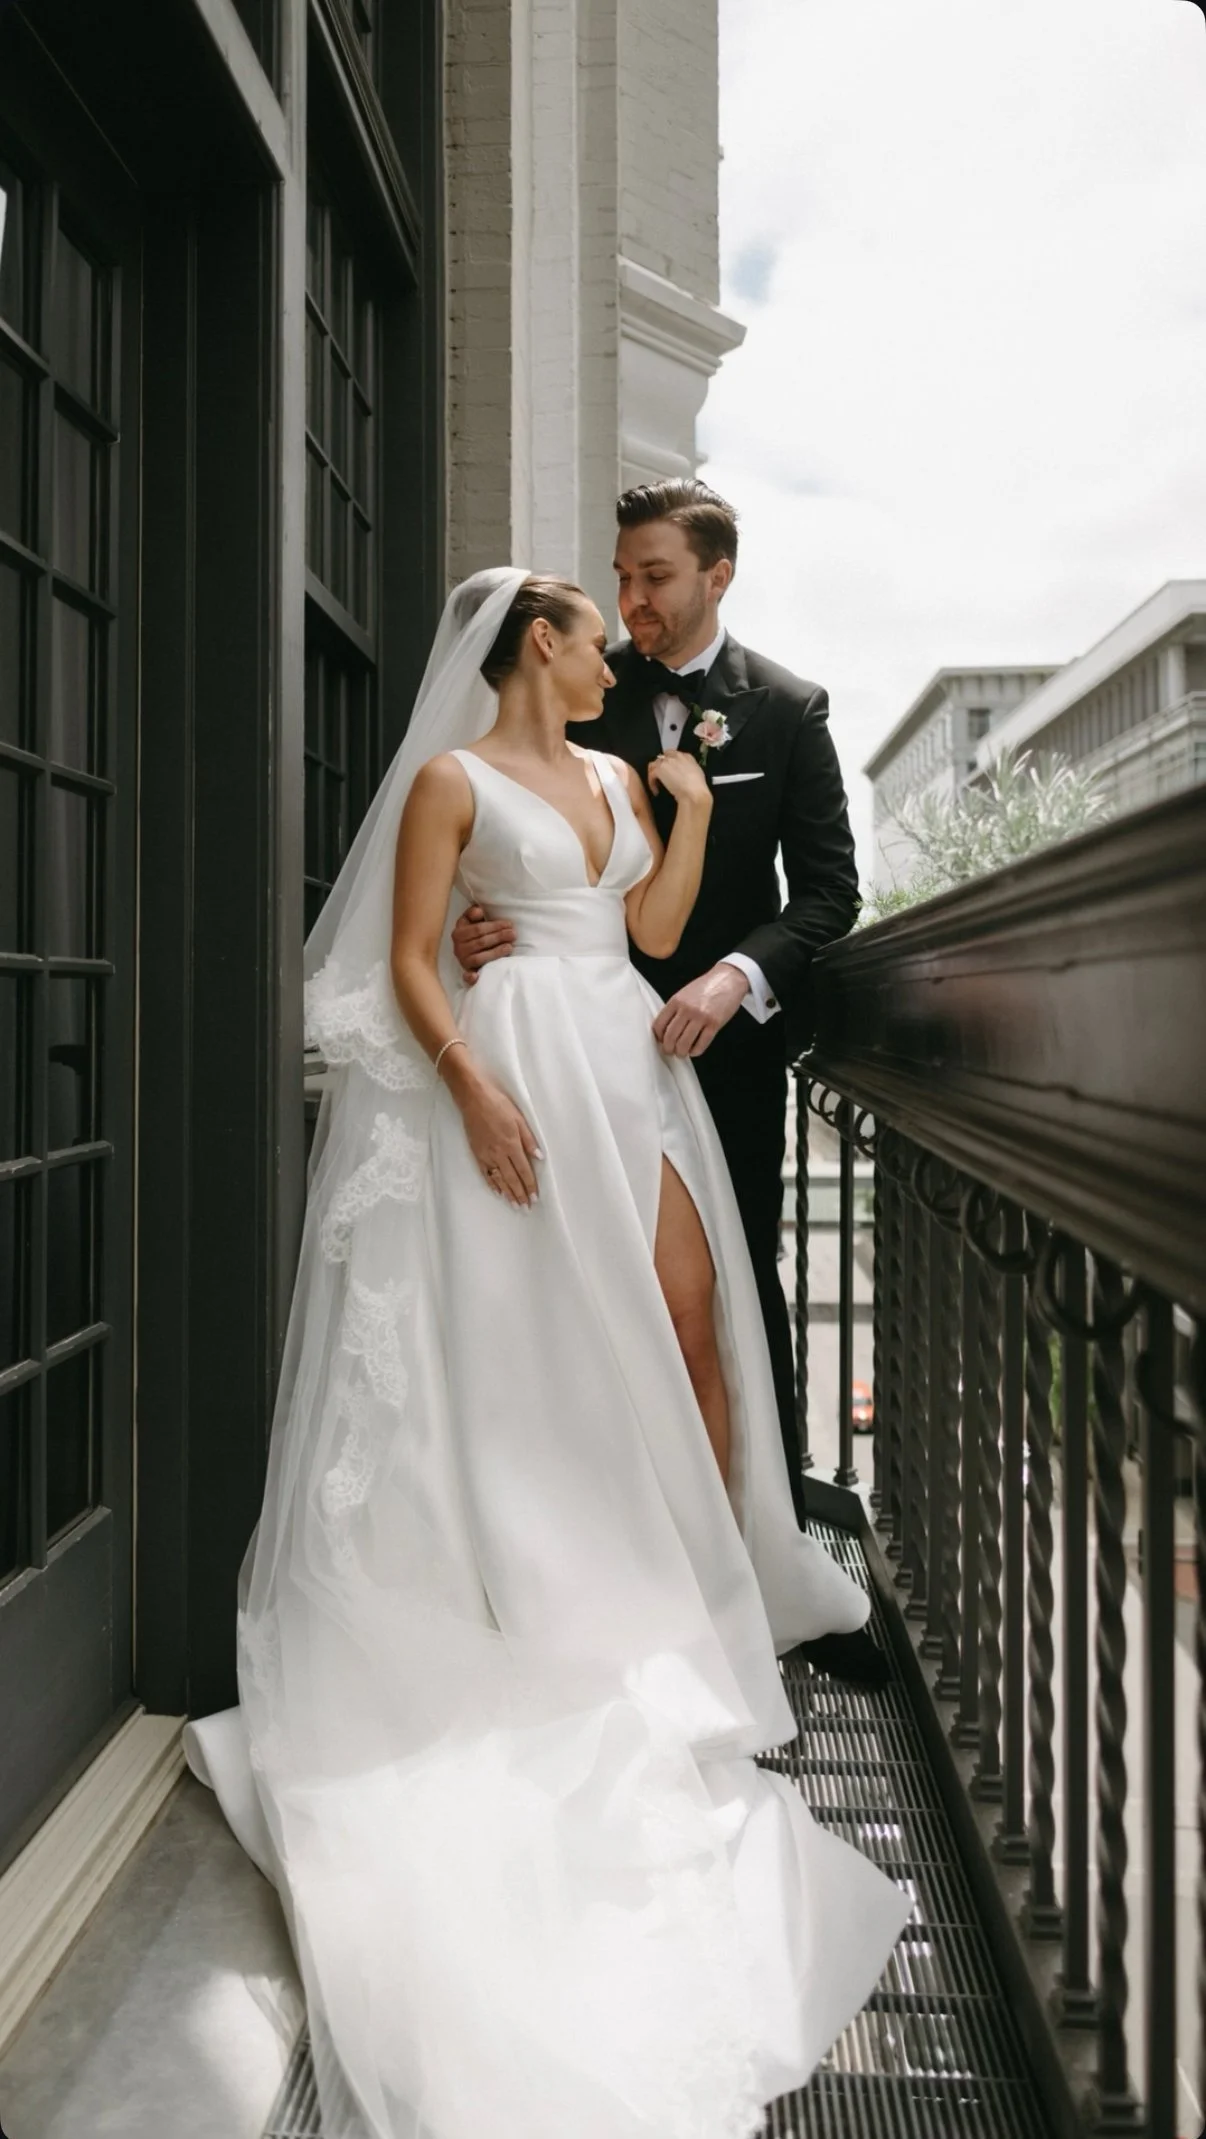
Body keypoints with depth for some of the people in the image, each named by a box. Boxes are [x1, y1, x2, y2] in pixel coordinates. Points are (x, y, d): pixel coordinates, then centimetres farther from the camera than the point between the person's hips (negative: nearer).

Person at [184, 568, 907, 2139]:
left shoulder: (615, 776, 19)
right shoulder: (451, 781, 0)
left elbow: (656, 929, 13)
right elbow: (409, 963, -6)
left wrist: (692, 807, 7)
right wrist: (478, 1088, -18)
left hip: (629, 1061, 6)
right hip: (521, 1070, -6)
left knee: (690, 1313, -1)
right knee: (543, 1341, -4)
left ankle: (713, 1592, 9)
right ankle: (559, 1608, 8)